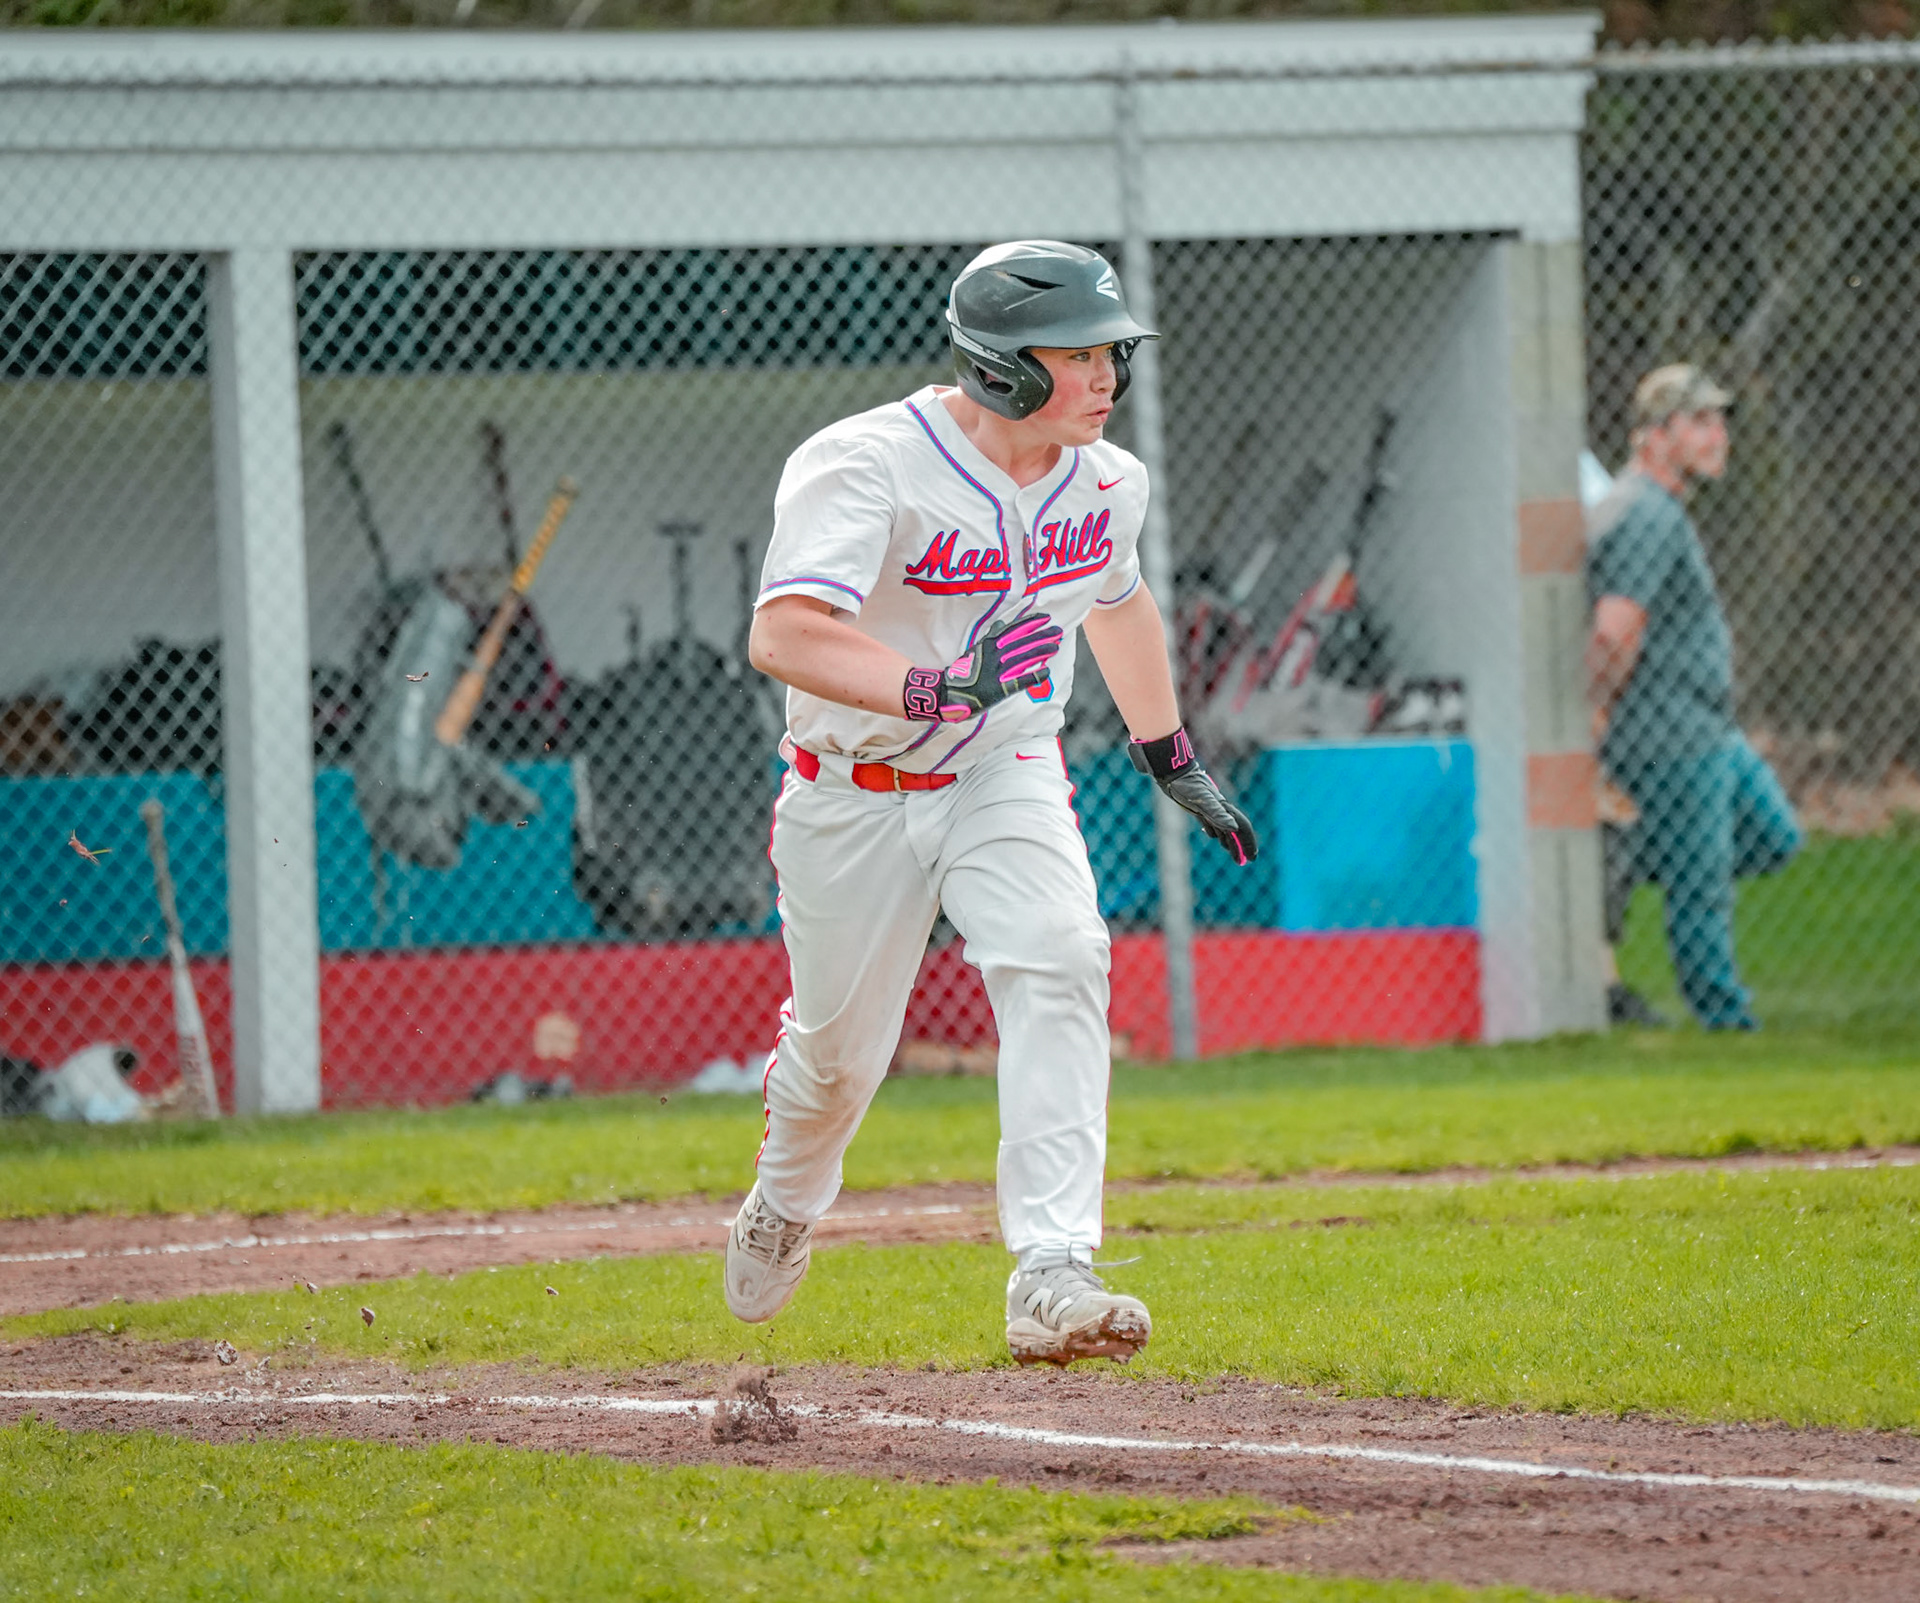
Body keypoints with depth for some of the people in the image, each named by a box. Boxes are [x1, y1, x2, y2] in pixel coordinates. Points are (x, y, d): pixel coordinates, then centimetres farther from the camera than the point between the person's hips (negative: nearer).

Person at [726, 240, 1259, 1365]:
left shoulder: (1108, 481, -3)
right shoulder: (866, 468, -24)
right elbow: (782, 636, -37)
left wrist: (1171, 756, 26)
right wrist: (935, 691, -50)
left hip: (1008, 781, 3)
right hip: (855, 796, -3)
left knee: (1060, 965, -24)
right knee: (842, 1043, 9)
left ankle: (1053, 1280, -31)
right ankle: (785, 1206, 47)